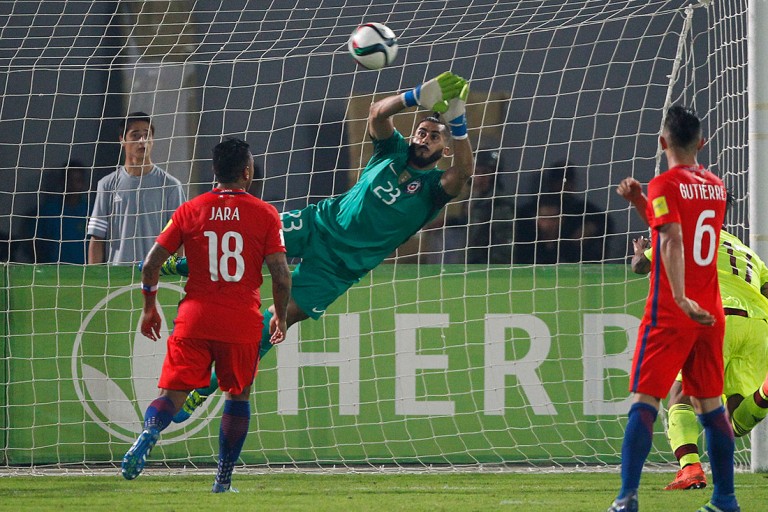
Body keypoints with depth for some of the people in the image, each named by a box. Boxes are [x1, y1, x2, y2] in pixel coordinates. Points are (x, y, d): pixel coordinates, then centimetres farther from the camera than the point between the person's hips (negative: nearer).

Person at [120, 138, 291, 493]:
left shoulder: (190, 211, 5)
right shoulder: (265, 214, 1)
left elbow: (151, 264, 3)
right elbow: (281, 276, -3)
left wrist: (149, 308, 17)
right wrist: (280, 317, 14)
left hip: (195, 317, 0)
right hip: (243, 323, 0)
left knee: (172, 392, 1)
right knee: (238, 396, 18)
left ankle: (149, 431, -32)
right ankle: (224, 480, 15)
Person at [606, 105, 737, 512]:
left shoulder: (665, 185, -9)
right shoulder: (715, 186, 12)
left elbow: (672, 240, -23)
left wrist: (681, 298, -32)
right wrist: (641, 203, 17)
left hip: (670, 313, -6)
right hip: (709, 313, 6)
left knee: (644, 400, -8)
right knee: (710, 404, 12)